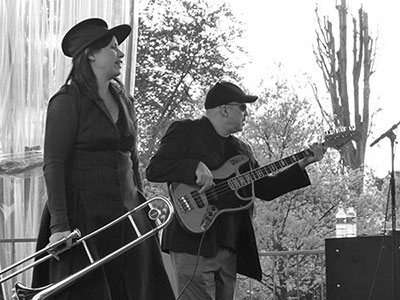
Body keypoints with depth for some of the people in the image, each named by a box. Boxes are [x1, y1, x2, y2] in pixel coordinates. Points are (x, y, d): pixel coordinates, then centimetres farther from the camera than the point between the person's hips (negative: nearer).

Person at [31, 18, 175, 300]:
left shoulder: (123, 99, 14)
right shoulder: (67, 101, -7)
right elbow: (53, 166, -13)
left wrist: (142, 206, 20)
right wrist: (59, 225, -19)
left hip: (128, 216, 7)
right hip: (85, 217, -7)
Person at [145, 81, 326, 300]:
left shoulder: (241, 150, 23)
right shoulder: (185, 132, 1)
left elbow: (265, 189, 21)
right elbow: (153, 170, -9)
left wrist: (302, 164, 14)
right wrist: (195, 168, -21)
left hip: (228, 248, 8)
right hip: (193, 241, -8)